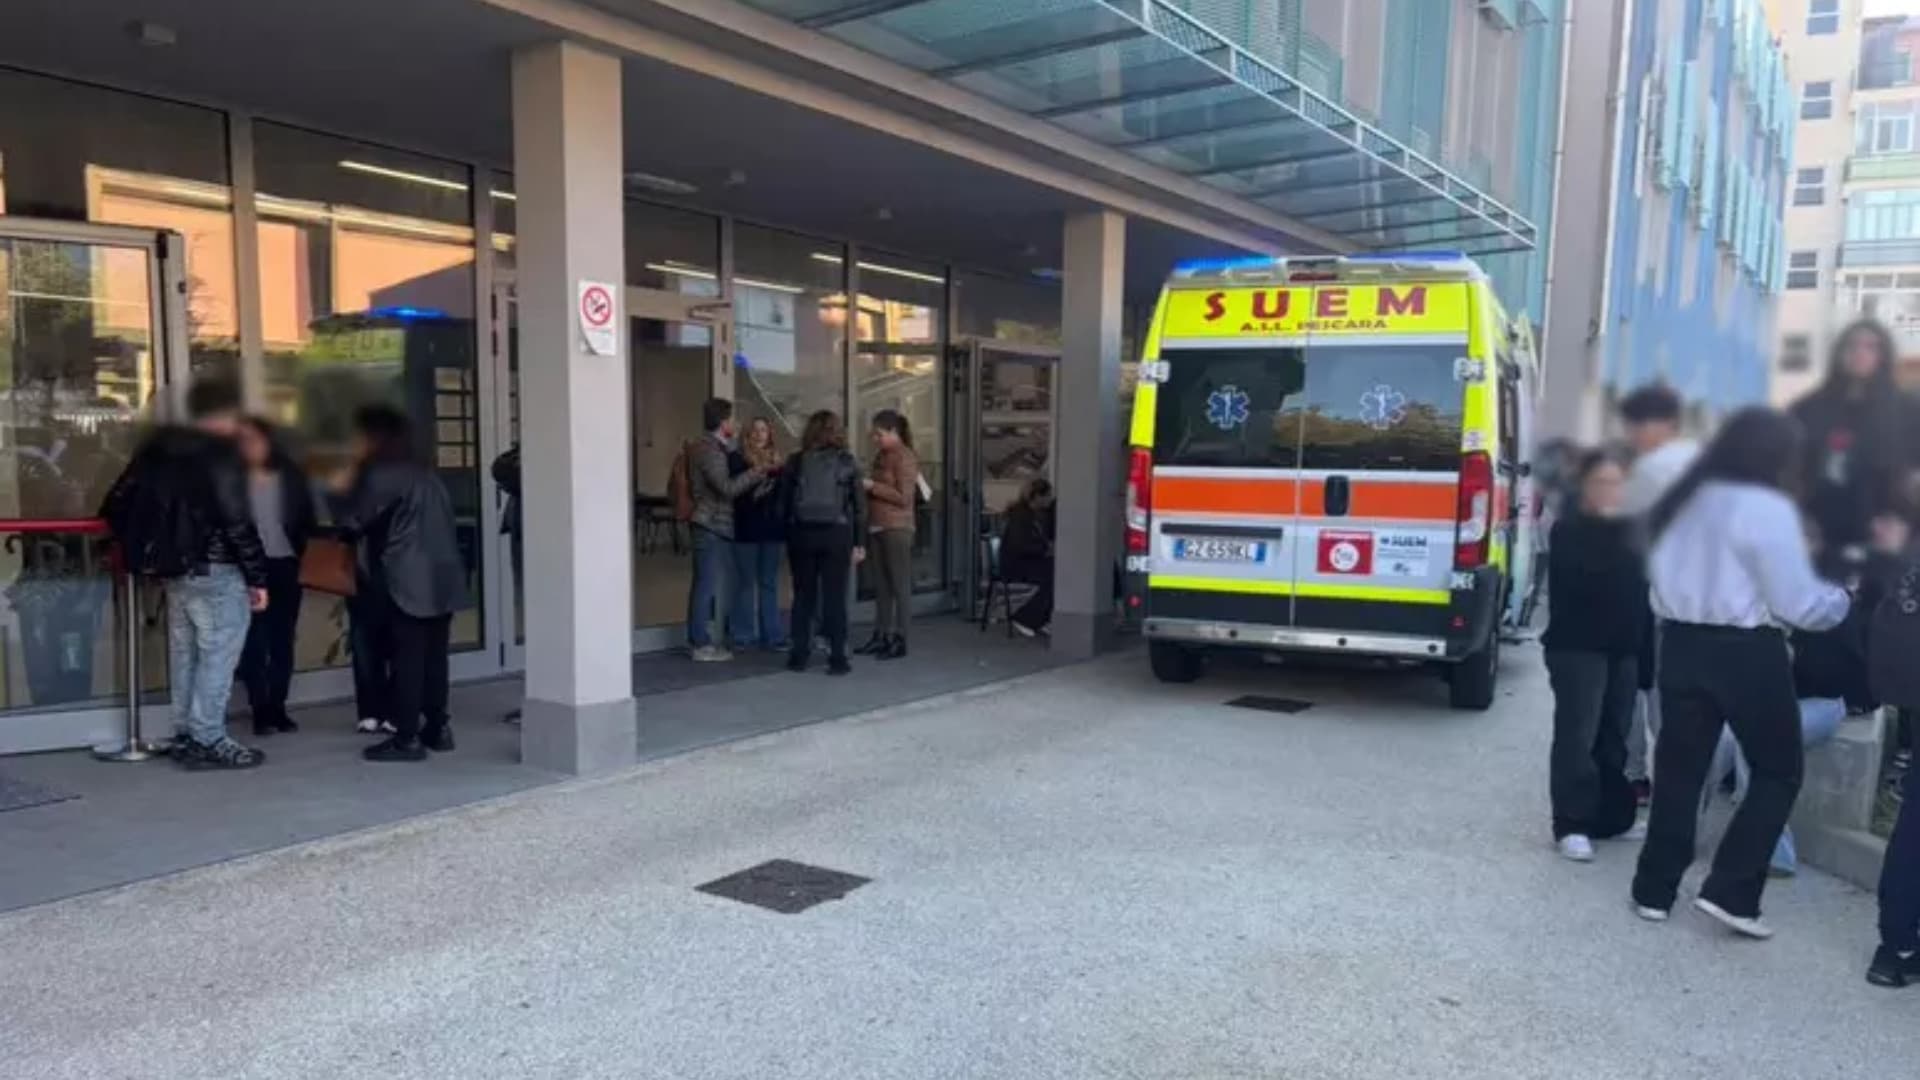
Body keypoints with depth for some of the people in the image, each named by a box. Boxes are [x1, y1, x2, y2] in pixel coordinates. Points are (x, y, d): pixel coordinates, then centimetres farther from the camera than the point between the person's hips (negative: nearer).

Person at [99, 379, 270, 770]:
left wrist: (141, 547, 21)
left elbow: (116, 504, 11)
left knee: (185, 651, 14)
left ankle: (185, 736, 20)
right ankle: (207, 739, -4)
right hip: (213, 569, -8)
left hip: (175, 567, 8)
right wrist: (257, 576, -13)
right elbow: (237, 524, -17)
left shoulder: (158, 448, 11)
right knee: (218, 652, -3)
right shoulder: (221, 456, -13)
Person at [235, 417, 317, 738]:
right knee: (254, 640, -2)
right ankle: (260, 710, 4)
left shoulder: (291, 475, 5)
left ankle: (278, 707, 15)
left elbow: (308, 520, 8)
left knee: (282, 639, 7)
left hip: (286, 566, 2)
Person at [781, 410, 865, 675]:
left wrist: (789, 534, 8)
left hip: (801, 533, 2)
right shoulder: (847, 462, 1)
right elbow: (859, 505, 0)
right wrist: (859, 542, 4)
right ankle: (837, 658, 3)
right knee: (835, 597, 3)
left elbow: (783, 502, 3)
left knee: (803, 595, 11)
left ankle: (798, 656, 14)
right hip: (836, 533, -2)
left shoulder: (795, 462, 5)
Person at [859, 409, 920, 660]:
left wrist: (872, 486, -16)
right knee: (881, 585, 10)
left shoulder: (905, 457, -10)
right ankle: (881, 636, 16)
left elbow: (904, 497, -17)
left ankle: (900, 640, 1)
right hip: (877, 527, 8)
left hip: (897, 529, -8)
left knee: (900, 585, -3)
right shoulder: (881, 455, 14)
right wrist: (865, 485, 7)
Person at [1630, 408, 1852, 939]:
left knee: (1678, 769, 12)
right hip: (1746, 652, -6)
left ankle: (1654, 889, 16)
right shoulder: (1768, 508, -12)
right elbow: (1797, 602, -9)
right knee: (1778, 771, 10)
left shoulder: (1684, 500, 8)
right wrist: (1842, 600, 8)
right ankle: (1731, 892, 4)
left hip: (1682, 642, 6)